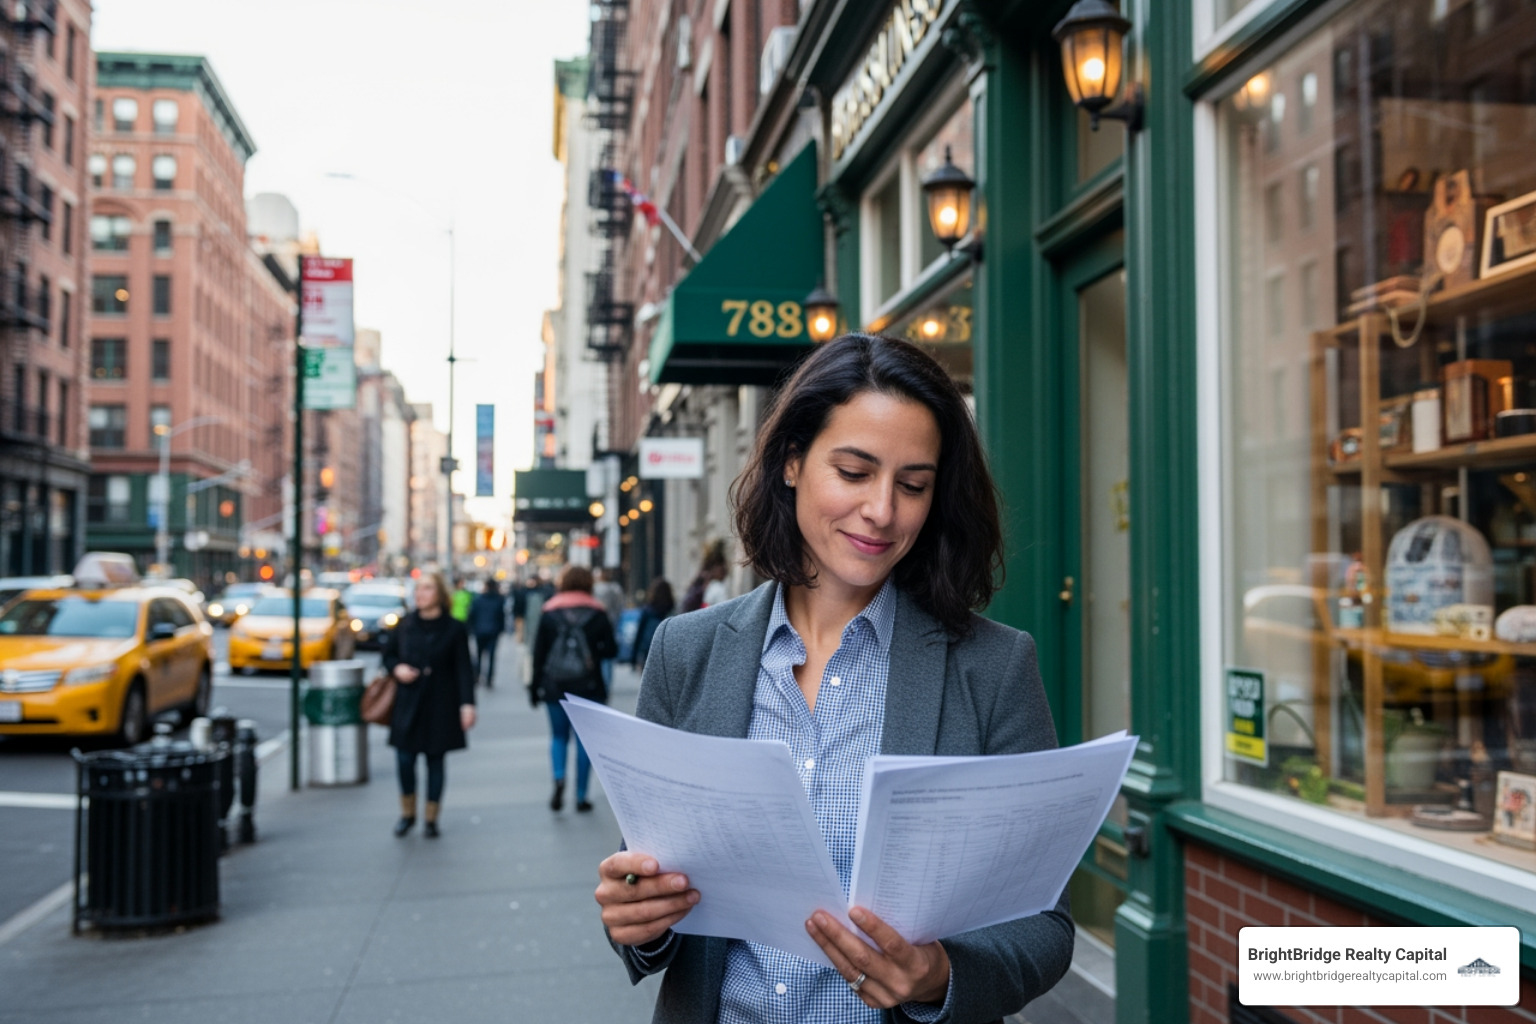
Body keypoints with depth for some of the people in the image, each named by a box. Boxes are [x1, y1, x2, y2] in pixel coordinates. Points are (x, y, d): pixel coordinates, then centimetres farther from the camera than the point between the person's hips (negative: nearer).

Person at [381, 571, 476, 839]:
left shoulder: (453, 628, -3)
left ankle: (431, 818, 17)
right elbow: (388, 654, 15)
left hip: (440, 705, -2)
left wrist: (467, 704, -12)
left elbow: (463, 669, -5)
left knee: (435, 760, 5)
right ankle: (407, 812, 21)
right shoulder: (405, 624, 4)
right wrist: (396, 668, -7)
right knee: (405, 759, -1)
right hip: (408, 703, 2)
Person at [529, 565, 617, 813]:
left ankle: (559, 779, -11)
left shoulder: (549, 613, 1)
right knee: (584, 740, 7)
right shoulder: (597, 614, -1)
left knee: (559, 735, 15)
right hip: (588, 687, -1)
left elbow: (538, 653, 1)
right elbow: (611, 649, -1)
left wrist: (535, 687, 6)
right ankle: (581, 797, 7)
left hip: (554, 687, 1)